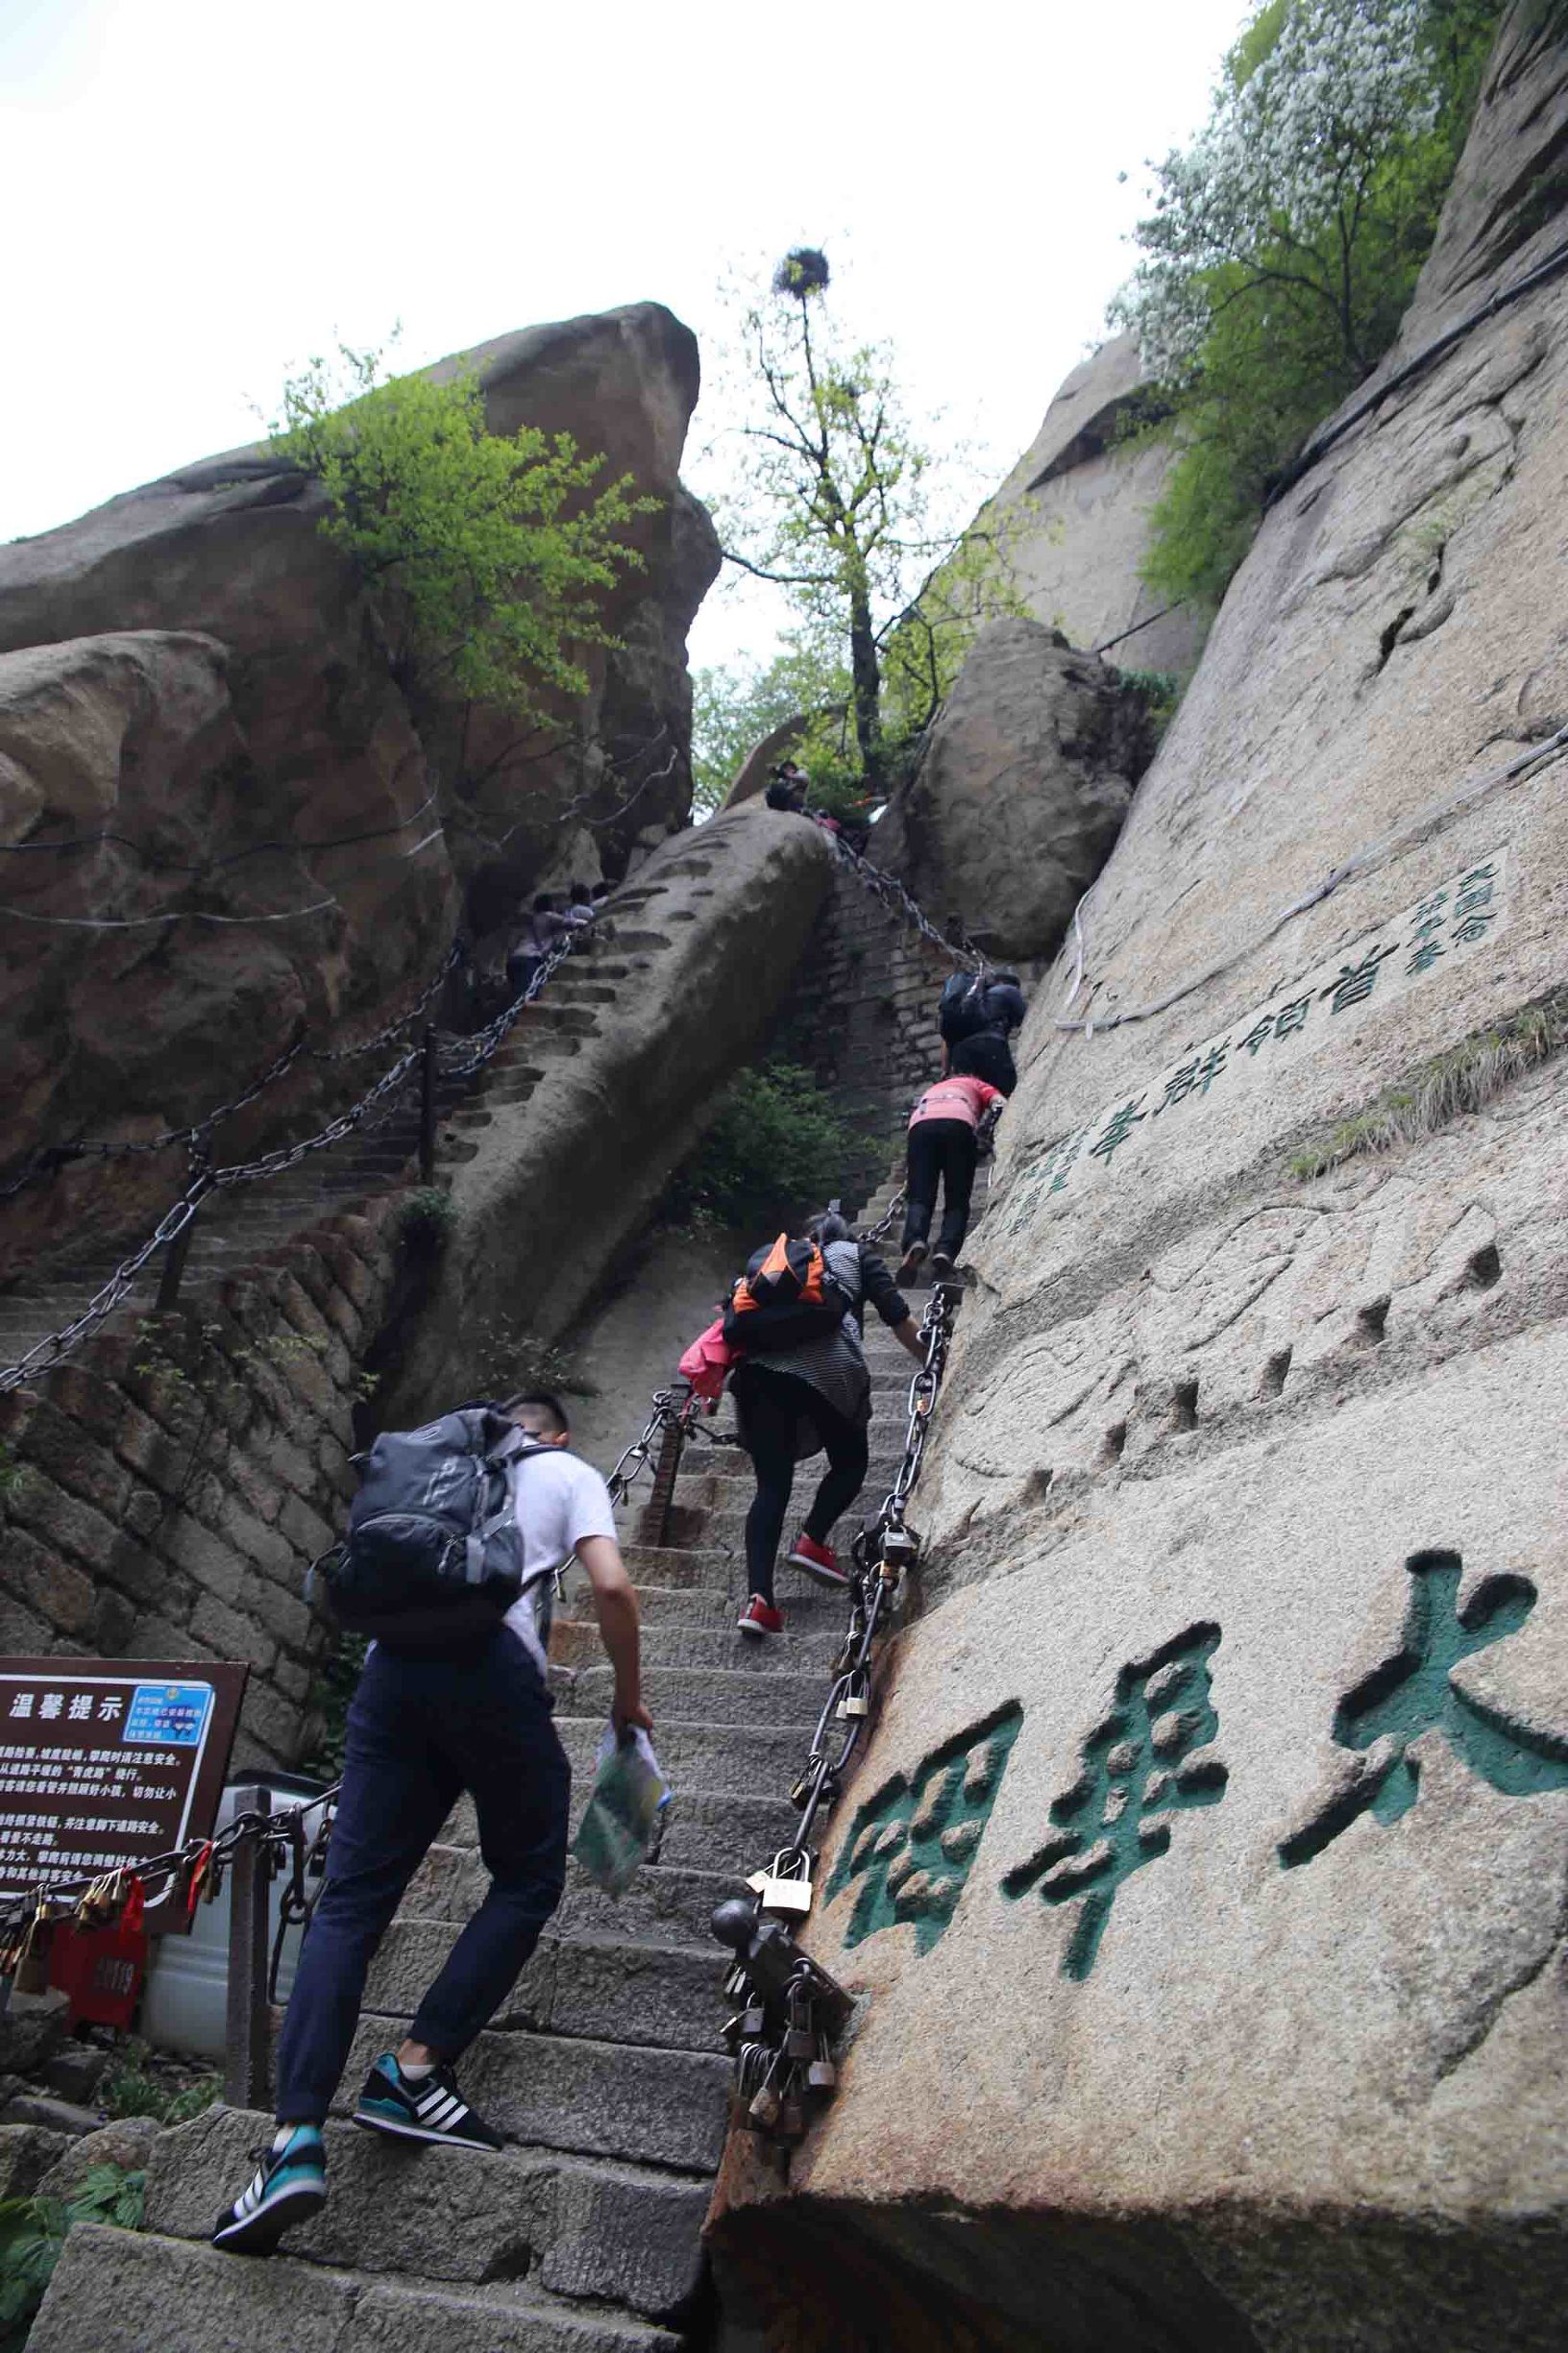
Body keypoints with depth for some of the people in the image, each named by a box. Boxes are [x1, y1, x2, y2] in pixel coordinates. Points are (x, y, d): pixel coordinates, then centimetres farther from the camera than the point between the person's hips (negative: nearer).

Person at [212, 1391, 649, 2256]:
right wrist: (629, 1698, 18)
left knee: (351, 1899, 2)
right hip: (492, 1664, -4)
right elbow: (611, 1586, 5)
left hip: (394, 1663, 4)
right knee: (527, 1880, 14)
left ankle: (297, 2137, -9)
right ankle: (413, 2069, 3)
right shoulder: (571, 1472, 19)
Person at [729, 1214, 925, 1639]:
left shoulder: (771, 1255, 35)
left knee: (771, 1483, 3)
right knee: (850, 1461, 21)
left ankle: (759, 1598, -12)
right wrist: (931, 1362, 31)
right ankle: (812, 1540, 0)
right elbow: (896, 1315, 20)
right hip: (828, 1365, -2)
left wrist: (715, 1381, 30)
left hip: (759, 1362, 3)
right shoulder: (857, 1254, 28)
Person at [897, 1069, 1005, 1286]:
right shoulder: (977, 1085, 36)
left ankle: (914, 1242, -30)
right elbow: (1000, 1103, 16)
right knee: (957, 1201, 1)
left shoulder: (931, 1090, 45)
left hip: (921, 1124, 2)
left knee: (920, 1198, -1)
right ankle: (946, 1251, -23)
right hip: (959, 1123, -2)